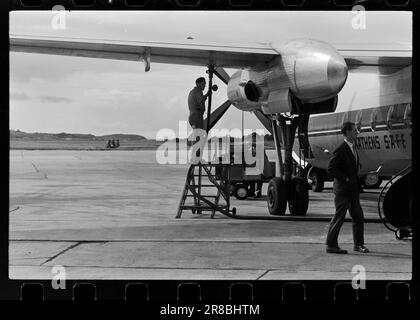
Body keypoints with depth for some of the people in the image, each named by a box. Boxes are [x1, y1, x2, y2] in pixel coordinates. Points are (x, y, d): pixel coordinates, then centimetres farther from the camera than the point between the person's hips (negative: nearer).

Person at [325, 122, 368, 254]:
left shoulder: (353, 148, 13)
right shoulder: (340, 150, -15)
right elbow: (331, 170, -18)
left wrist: (357, 181, 10)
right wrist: (345, 179, -17)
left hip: (353, 190, 9)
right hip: (342, 190, -9)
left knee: (358, 217, 10)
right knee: (339, 217, -3)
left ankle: (359, 244, 19)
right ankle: (331, 245, 5)